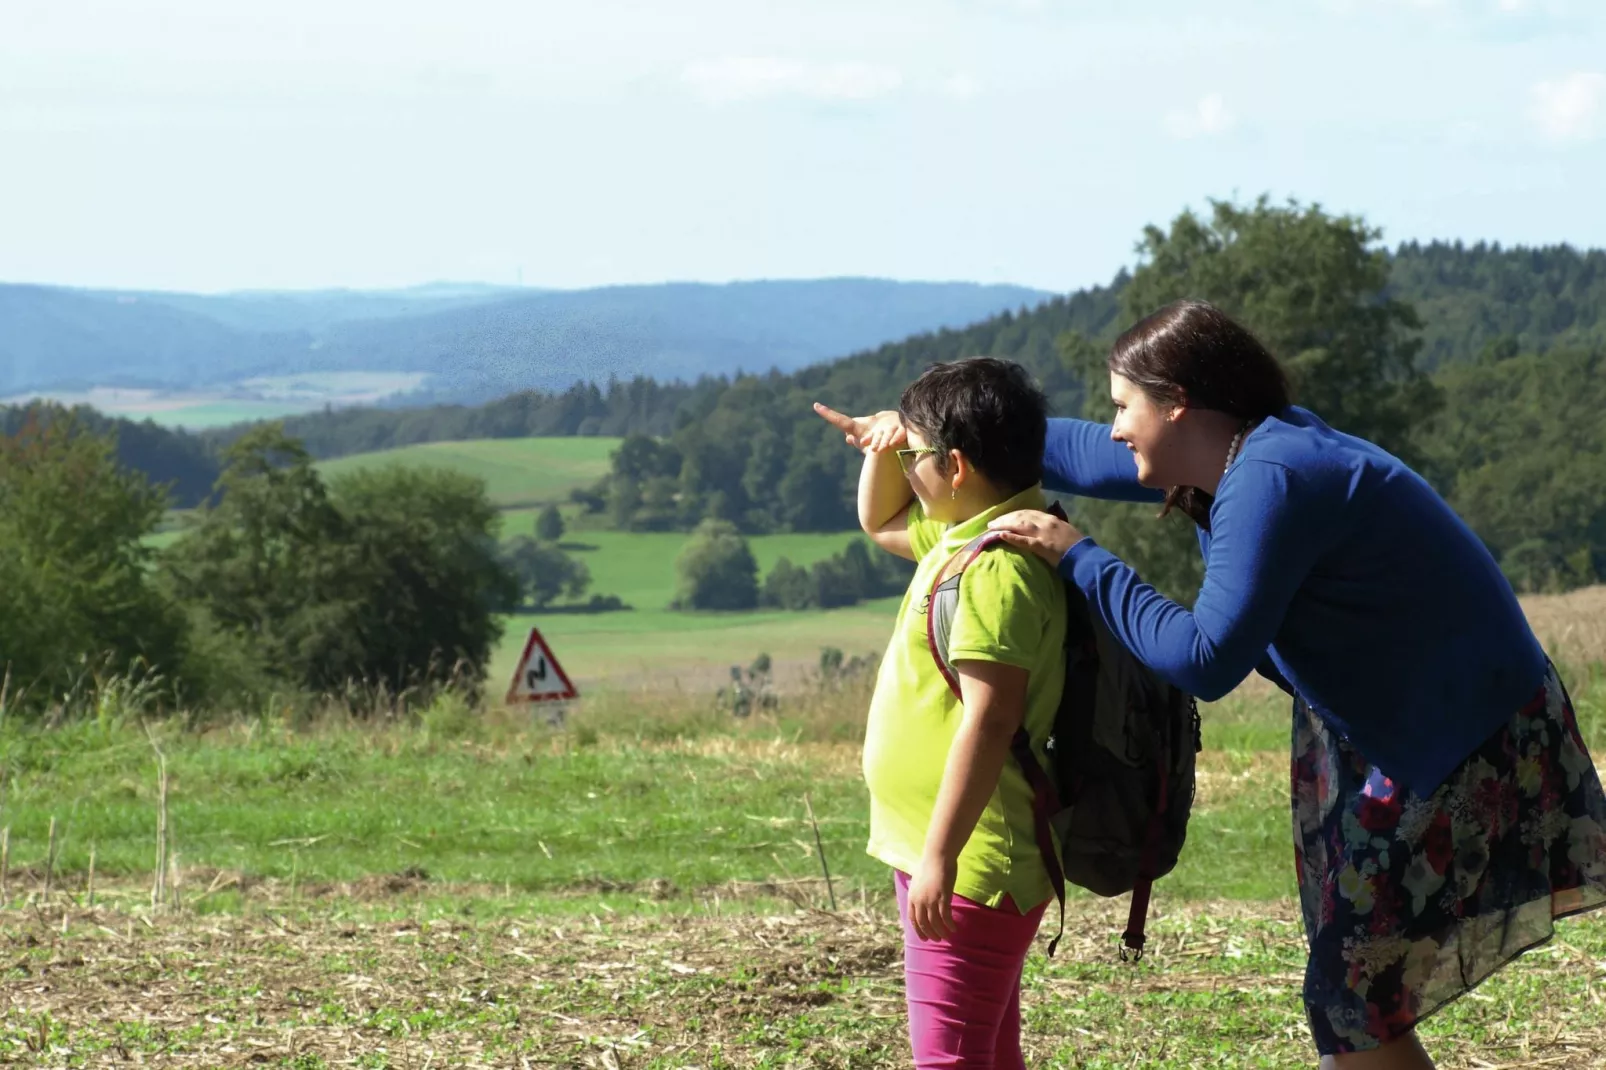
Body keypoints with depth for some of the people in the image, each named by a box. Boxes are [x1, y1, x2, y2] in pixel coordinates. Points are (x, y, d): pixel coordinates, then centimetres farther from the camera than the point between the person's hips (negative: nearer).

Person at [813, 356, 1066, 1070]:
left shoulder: (997, 569, -21)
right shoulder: (964, 536, 11)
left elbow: (989, 720, -27)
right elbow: (881, 523, 31)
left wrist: (940, 856, -27)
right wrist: (880, 451, 10)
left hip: (970, 866, -11)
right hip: (944, 853, 11)